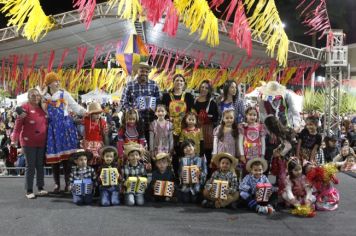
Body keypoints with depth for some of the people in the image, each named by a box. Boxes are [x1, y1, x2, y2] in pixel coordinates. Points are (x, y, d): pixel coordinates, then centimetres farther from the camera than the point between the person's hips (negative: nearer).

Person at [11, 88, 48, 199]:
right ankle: (29, 191, 8)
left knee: (40, 165, 10)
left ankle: (41, 188, 20)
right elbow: (18, 124, -14)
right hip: (29, 142, -5)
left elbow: (46, 124, 16)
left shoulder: (42, 108, 9)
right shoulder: (25, 108, -9)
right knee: (30, 166, 0)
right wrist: (15, 138, -22)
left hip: (41, 142, 5)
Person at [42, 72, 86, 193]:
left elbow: (76, 107, 4)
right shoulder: (44, 97, 9)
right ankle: (57, 184, 12)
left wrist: (86, 112, -11)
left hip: (65, 126, -1)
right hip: (52, 128, 1)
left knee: (66, 154, -3)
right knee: (54, 155, 2)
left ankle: (68, 183, 6)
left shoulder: (64, 94, 6)